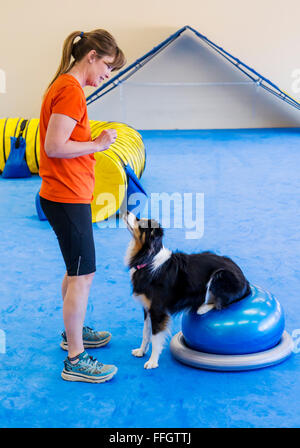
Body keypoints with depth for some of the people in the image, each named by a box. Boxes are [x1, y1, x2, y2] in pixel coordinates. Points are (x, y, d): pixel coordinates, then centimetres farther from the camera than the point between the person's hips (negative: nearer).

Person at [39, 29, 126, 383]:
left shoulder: (63, 86, 13)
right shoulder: (71, 90, -17)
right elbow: (55, 146, -24)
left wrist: (94, 140, 8)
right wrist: (98, 144, -14)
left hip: (63, 195, 10)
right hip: (68, 197, -10)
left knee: (76, 270, 21)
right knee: (83, 274, -4)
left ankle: (73, 332, 38)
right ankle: (75, 361, 6)